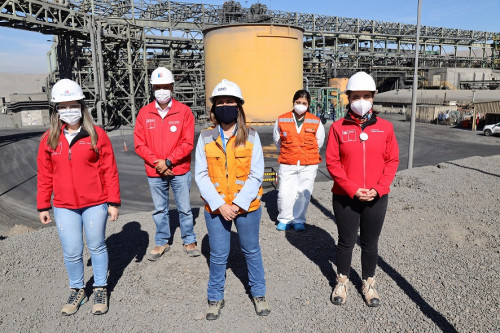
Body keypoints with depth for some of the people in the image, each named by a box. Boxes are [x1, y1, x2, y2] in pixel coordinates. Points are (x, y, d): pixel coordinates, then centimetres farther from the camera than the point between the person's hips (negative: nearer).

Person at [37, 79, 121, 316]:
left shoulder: (97, 134, -5)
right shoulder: (49, 139, 3)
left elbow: (109, 170, -4)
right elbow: (44, 175, 8)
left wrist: (113, 201, -5)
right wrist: (43, 206, 10)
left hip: (95, 204, -2)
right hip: (64, 207, 2)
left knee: (97, 247, 11)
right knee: (71, 253, 8)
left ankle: (101, 289, 30)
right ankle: (77, 290, 32)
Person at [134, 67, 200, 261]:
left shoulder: (184, 111, -4)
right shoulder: (144, 113, 2)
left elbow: (187, 143, -9)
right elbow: (139, 144, 0)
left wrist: (168, 161, -15)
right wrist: (156, 163, -12)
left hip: (180, 171, -2)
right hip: (154, 172, 2)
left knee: (184, 208, 9)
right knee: (159, 209, 14)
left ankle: (189, 241, 26)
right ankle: (162, 242, 30)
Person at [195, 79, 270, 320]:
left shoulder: (251, 137, -4)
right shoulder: (205, 137, -2)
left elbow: (255, 175, -6)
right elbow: (201, 175, -4)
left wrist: (238, 203, -16)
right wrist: (220, 205, -14)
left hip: (247, 207, 0)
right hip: (216, 208, 0)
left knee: (251, 251, 15)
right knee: (218, 255, 10)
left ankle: (258, 294, 36)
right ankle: (215, 298, 32)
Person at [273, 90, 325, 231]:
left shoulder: (315, 122, -1)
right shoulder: (282, 120, -2)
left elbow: (319, 142, 13)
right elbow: (277, 140, 14)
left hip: (309, 165, 0)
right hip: (287, 165, 0)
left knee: (303, 193, 5)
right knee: (284, 193, 0)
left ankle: (298, 220, 24)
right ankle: (285, 219, 21)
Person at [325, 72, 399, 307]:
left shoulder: (385, 127, 0)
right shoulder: (338, 128, -5)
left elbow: (392, 160, 2)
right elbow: (332, 162, -7)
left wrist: (378, 189, -10)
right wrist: (352, 189, -14)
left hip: (376, 198, 2)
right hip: (345, 198, -1)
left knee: (370, 243, 15)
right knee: (346, 242, 13)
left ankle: (368, 284, 35)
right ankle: (342, 282, 34)